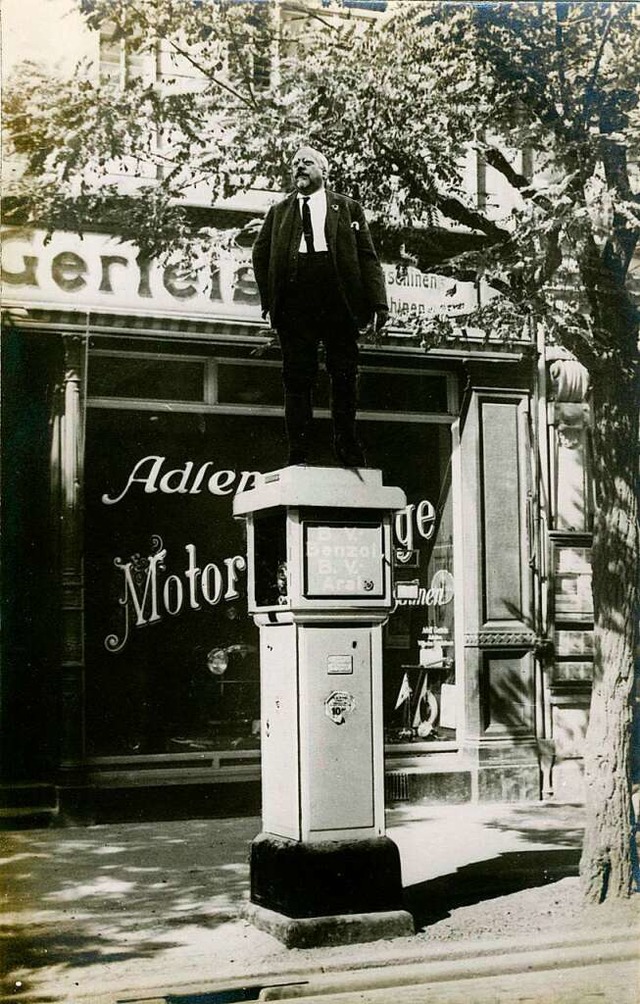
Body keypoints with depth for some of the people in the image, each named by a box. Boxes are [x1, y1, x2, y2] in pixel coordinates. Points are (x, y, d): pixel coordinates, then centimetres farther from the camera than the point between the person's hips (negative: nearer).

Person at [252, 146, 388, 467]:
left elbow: (367, 257, 8)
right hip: (294, 304, 1)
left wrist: (377, 302, -4)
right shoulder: (279, 212, 19)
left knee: (345, 375, 2)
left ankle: (347, 446, 15)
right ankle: (298, 454, 2)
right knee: (297, 378, -1)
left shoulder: (348, 208, 15)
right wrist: (269, 299, 3)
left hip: (339, 302, -1)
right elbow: (260, 255, 16)